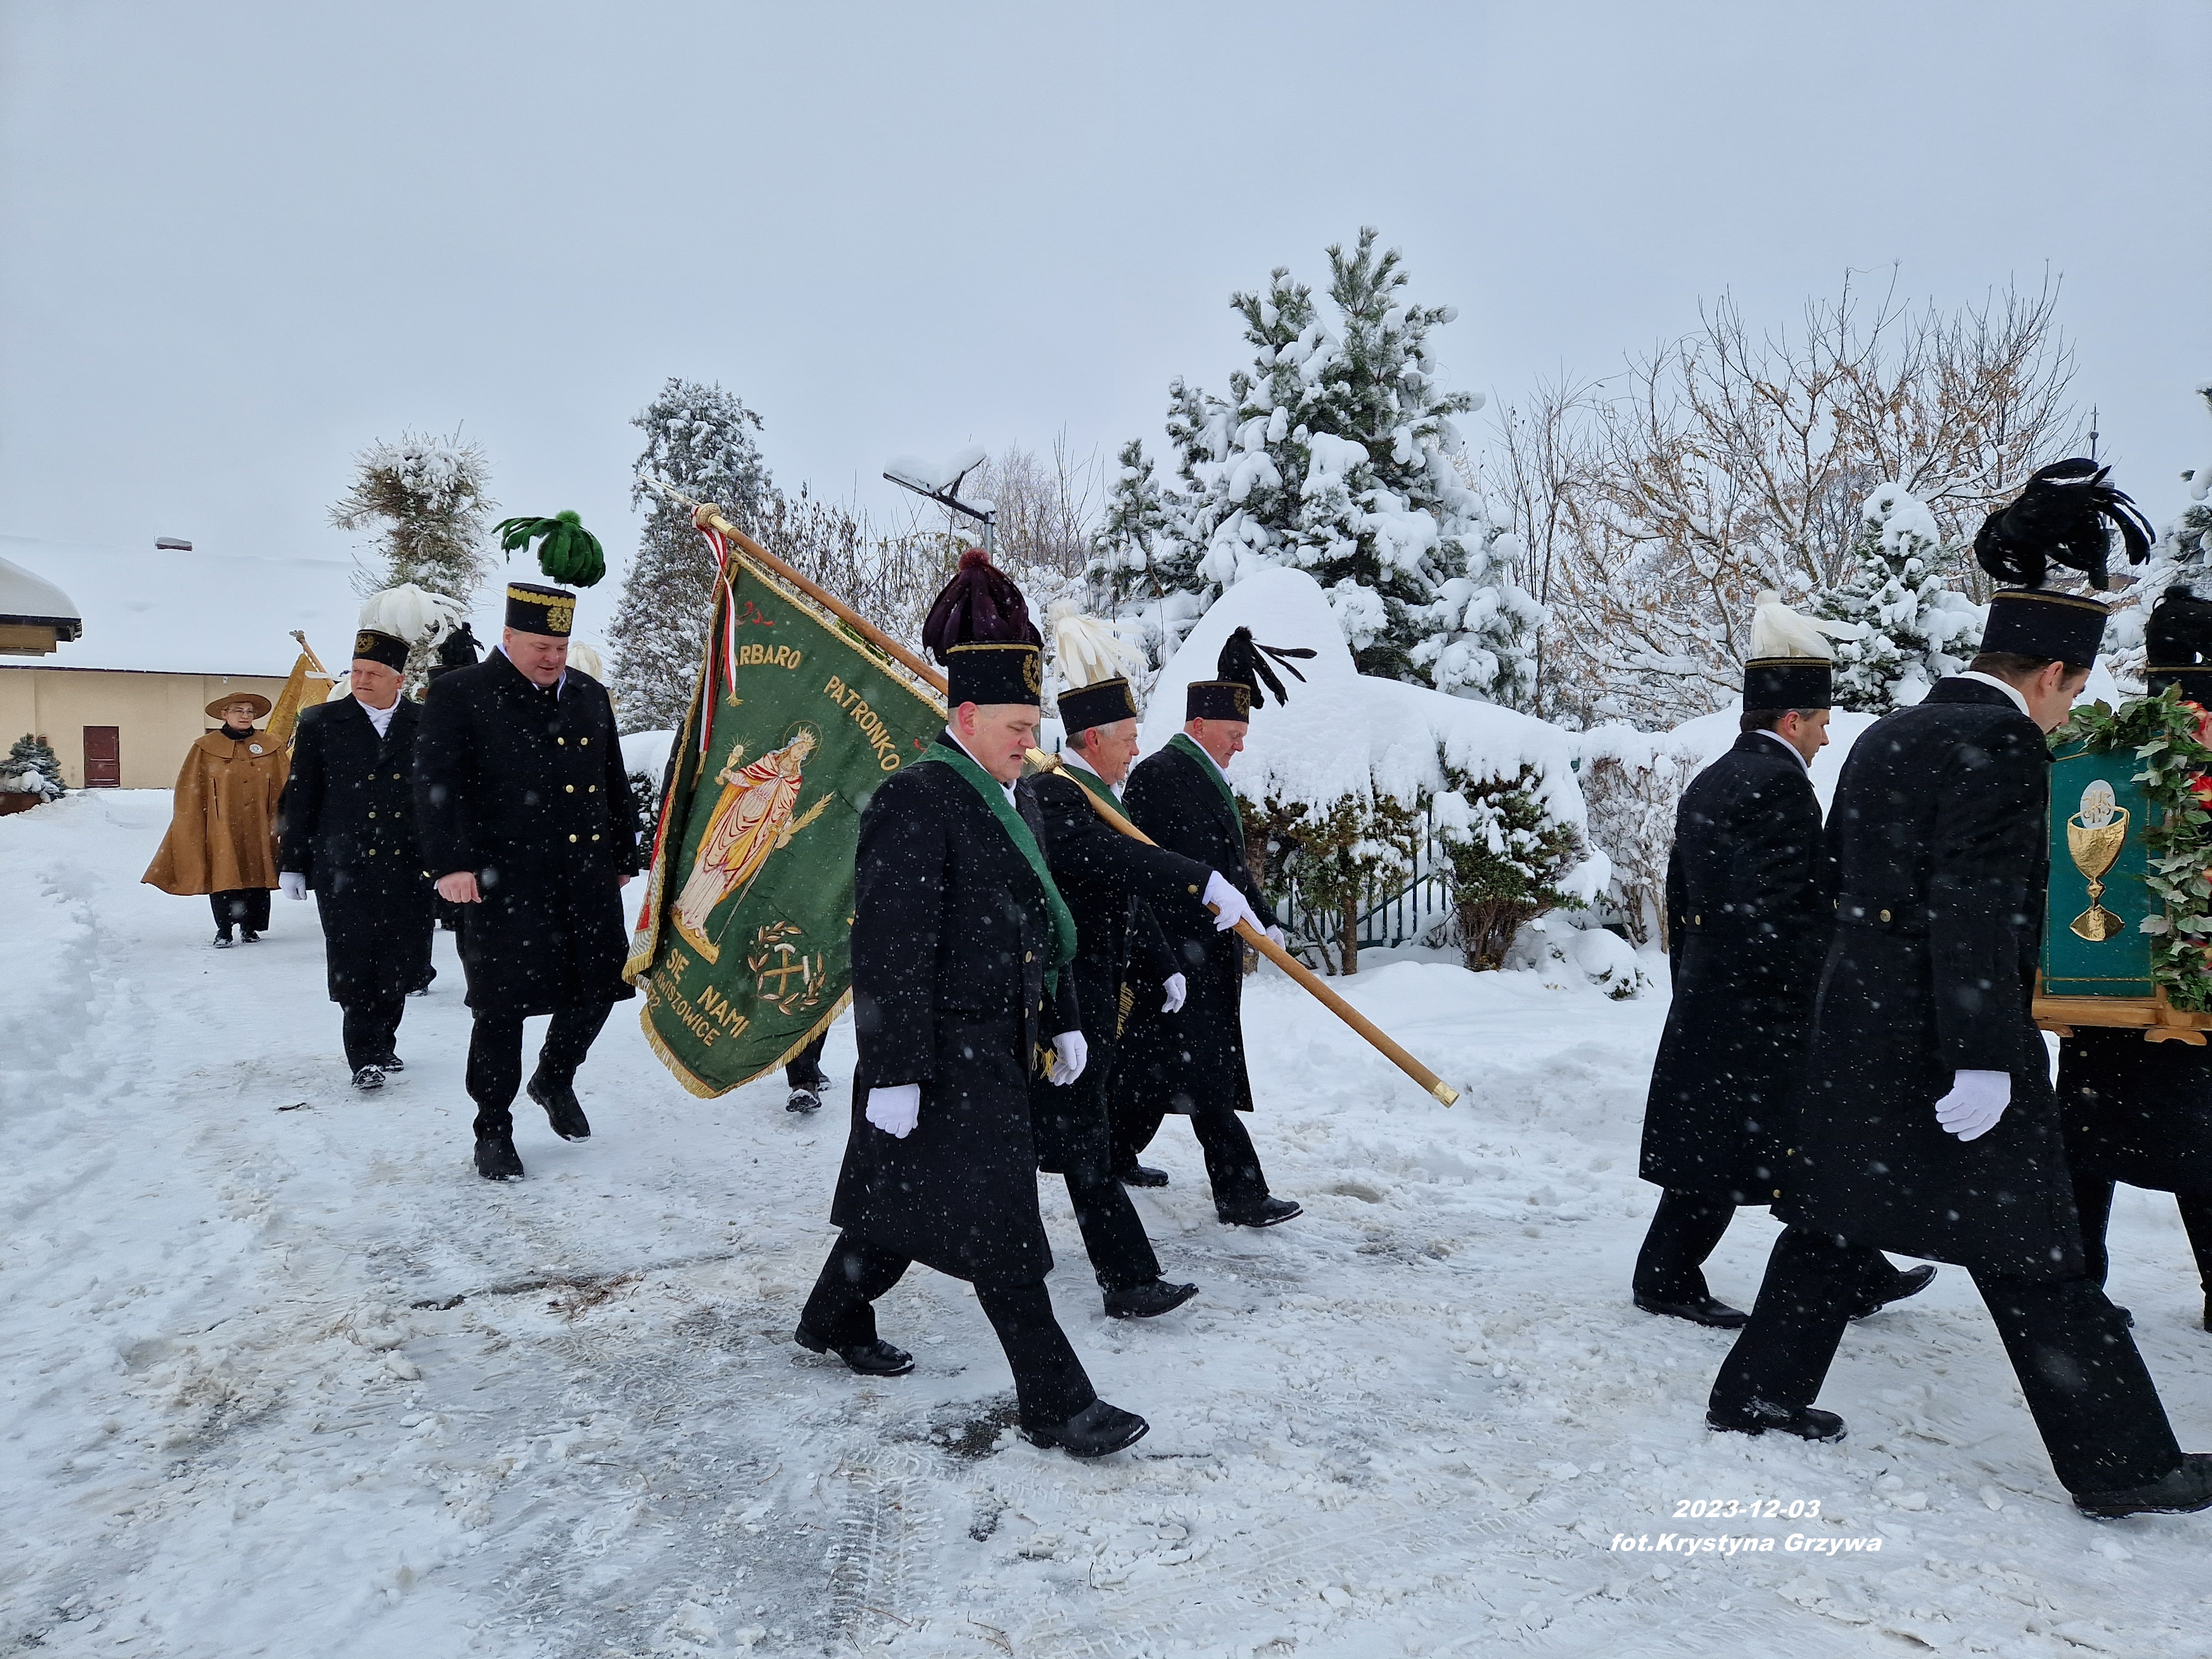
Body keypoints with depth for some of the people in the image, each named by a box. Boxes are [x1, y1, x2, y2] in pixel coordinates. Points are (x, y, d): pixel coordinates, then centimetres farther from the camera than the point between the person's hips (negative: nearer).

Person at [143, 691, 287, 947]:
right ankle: (223, 931, 7)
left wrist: (278, 823, 2)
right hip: (221, 831, -2)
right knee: (223, 878, -3)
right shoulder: (205, 748, 3)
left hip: (258, 830, 2)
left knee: (257, 878, 4)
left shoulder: (270, 748, 8)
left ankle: (250, 927, 18)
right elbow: (190, 792, 4)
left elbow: (281, 790, 8)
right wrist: (192, 831, 0)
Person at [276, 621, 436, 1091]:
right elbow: (299, 801, 5)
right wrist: (292, 864, 2)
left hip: (409, 870, 1)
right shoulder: (320, 724, 3)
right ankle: (365, 1057, 7)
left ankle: (382, 1045, 26)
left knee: (400, 965, 8)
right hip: (344, 870, -1)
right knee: (355, 967, -2)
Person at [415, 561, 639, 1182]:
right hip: (506, 885, -5)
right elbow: (437, 783, -11)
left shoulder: (589, 694, 14)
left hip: (589, 877, 6)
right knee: (502, 1008, 1)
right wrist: (451, 863, -21)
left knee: (598, 988, 10)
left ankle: (555, 1079, 38)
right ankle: (493, 1132, 18)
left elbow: (615, 781, 20)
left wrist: (624, 856, 20)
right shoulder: (459, 694, -3)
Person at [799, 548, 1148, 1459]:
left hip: (1002, 1042, 9)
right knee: (1001, 1229, -1)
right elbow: (890, 950, -21)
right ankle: (1055, 1400, 11)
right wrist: (893, 1072, -22)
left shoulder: (1018, 797, 11)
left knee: (904, 1198, 22)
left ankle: (834, 1318, 42)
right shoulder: (915, 800, -18)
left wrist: (1063, 1019, 19)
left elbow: (1043, 919, 19)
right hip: (945, 1053, -9)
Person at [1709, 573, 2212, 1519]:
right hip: (1940, 1039, -8)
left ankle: (1758, 1397, 25)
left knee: (1831, 1220, 17)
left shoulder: (1884, 738, 13)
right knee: (2032, 1258, 2)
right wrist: (1984, 1059, -21)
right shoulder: (2001, 743, -13)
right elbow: (1975, 909, -21)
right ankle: (2122, 1463, 15)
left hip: (1853, 1024, 8)